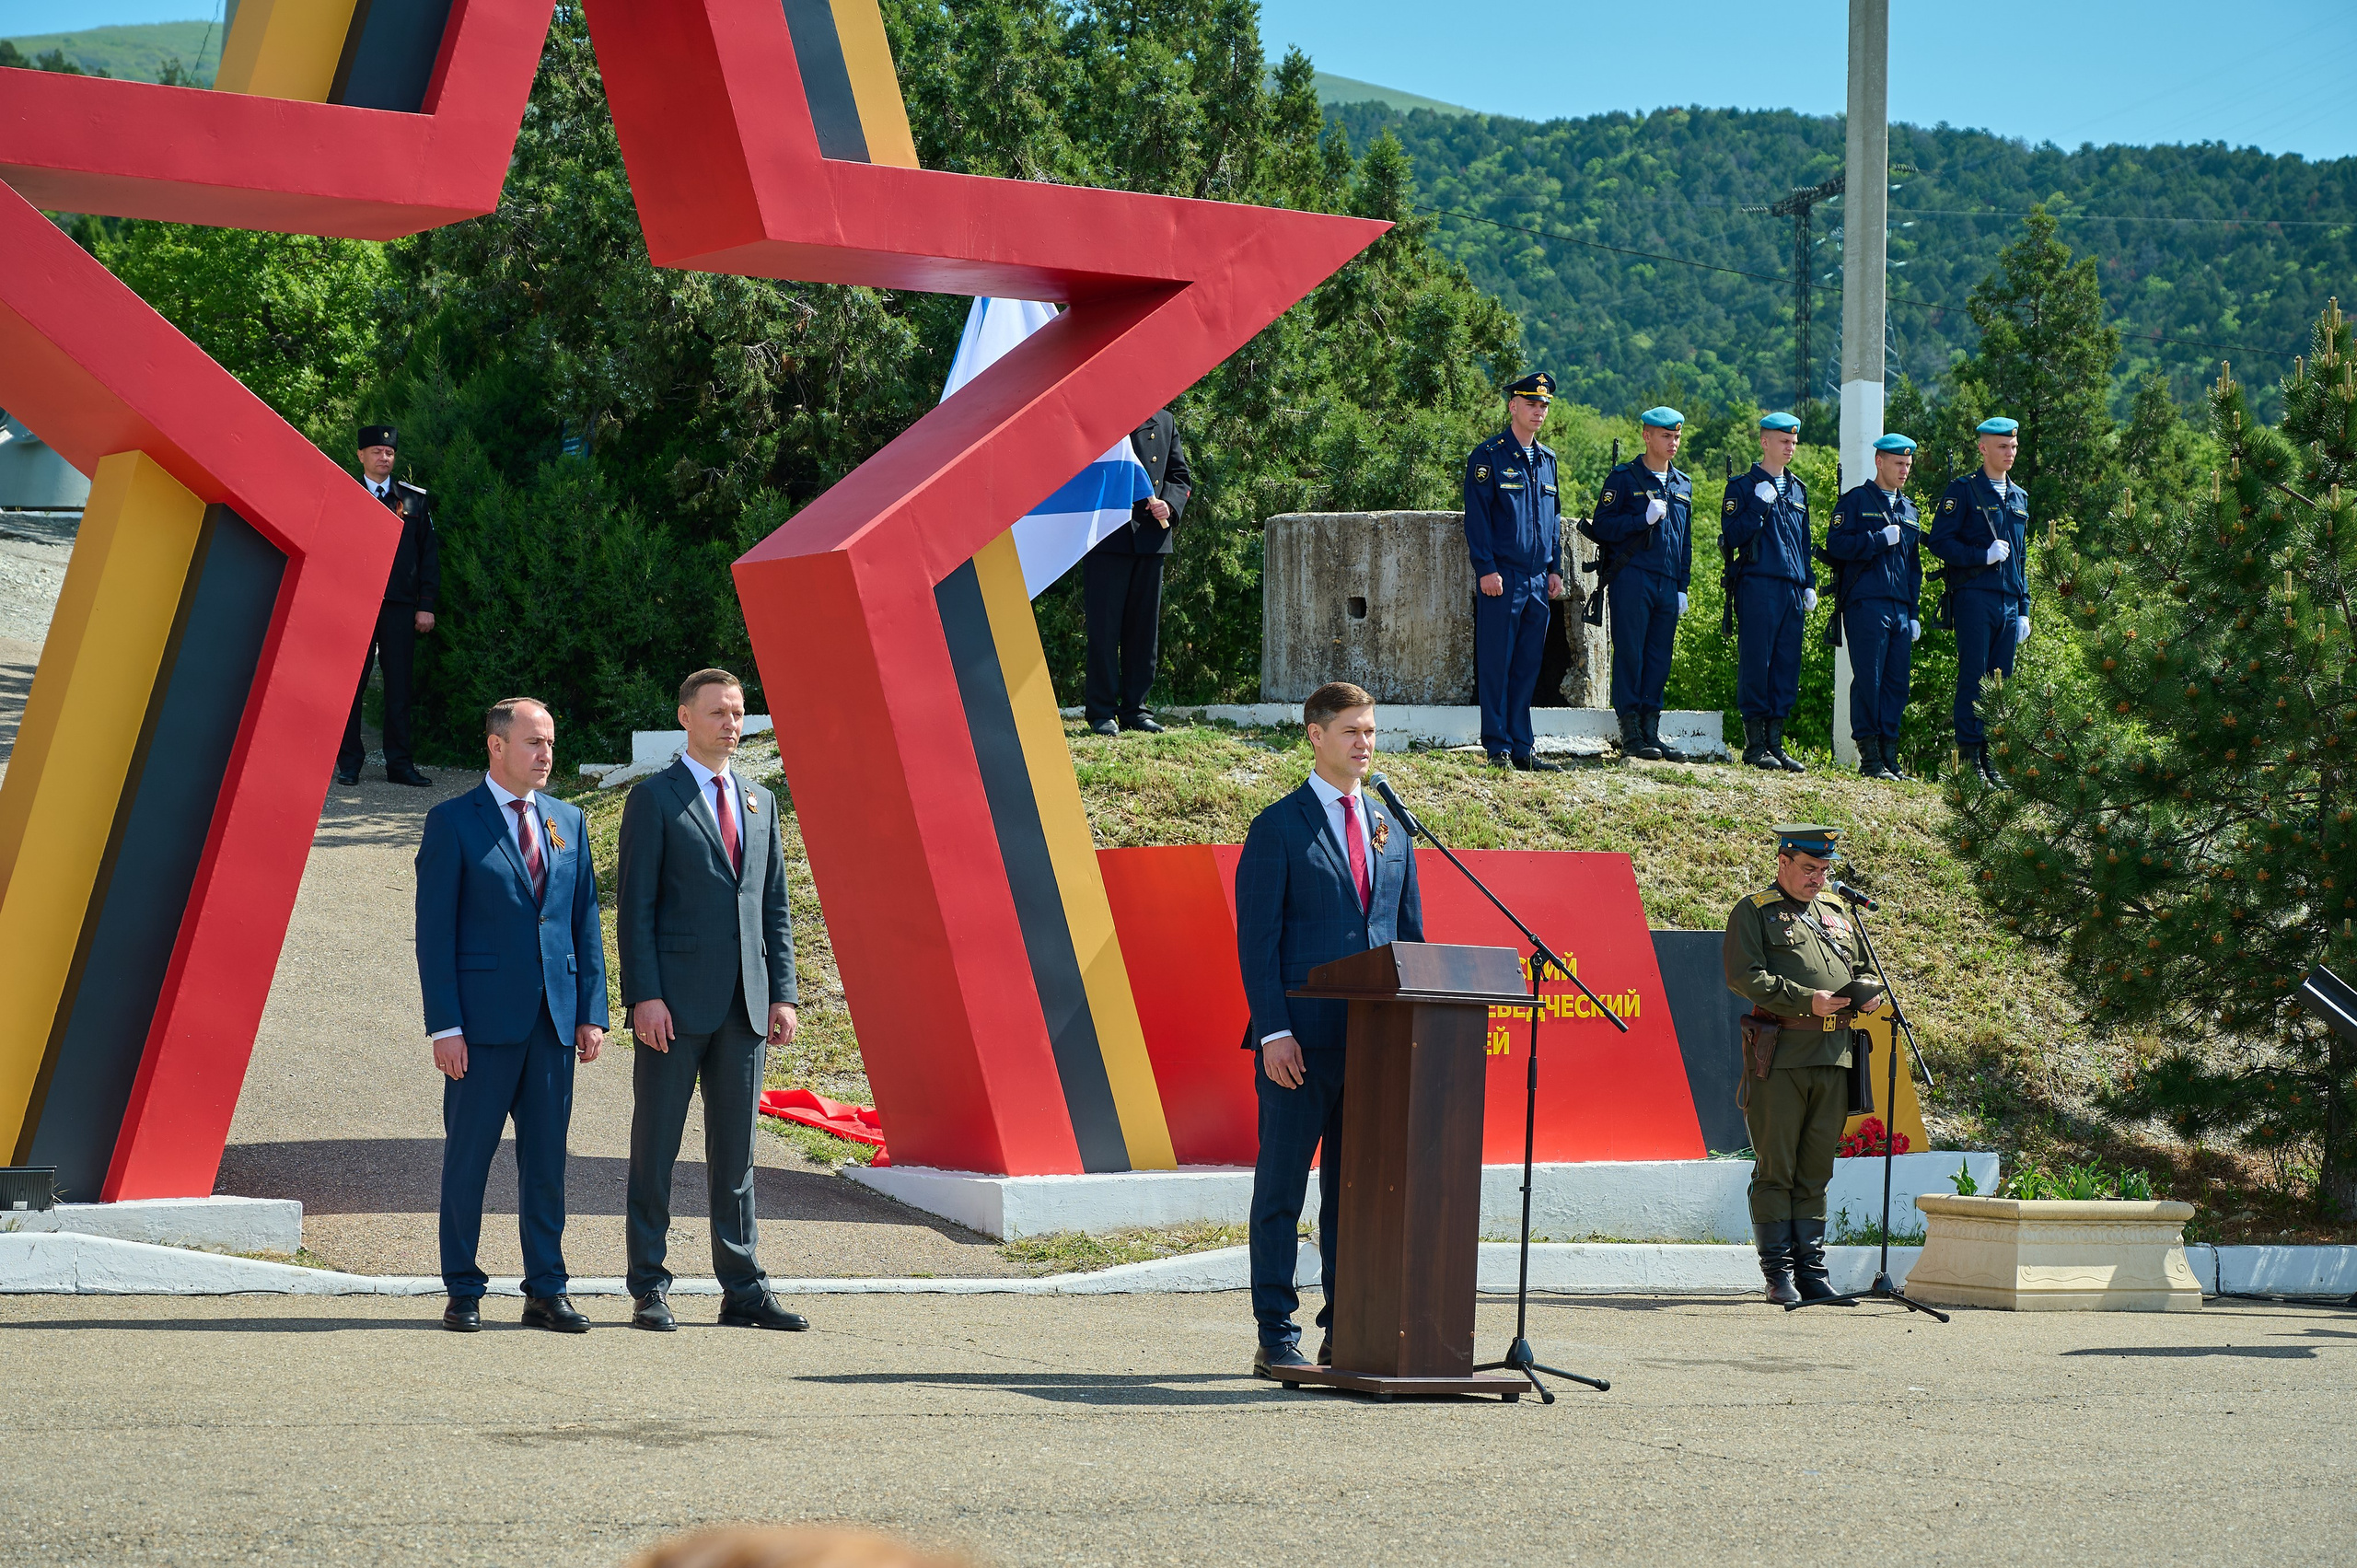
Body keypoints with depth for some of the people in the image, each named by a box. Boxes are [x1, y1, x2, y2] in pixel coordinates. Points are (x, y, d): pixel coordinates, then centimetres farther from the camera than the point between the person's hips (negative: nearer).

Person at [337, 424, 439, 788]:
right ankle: (349, 762, 5)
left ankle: (399, 763, 8)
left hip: (400, 605, 2)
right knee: (352, 684, -1)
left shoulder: (413, 500, 11)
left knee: (400, 685, 2)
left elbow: (429, 553, 11)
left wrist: (426, 604, 3)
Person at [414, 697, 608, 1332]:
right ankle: (463, 1293, 9)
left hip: (554, 1016, 4)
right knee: (468, 1155, 1)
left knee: (547, 1158, 7)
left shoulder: (568, 821, 13)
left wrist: (593, 1012, 6)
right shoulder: (453, 822, -2)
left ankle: (546, 1291, 12)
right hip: (485, 1017, -4)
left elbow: (586, 921, 14)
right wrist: (444, 1025, -11)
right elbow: (434, 930, -5)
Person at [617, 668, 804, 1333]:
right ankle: (649, 1290, 5)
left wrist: (783, 995, 7)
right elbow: (634, 905, -6)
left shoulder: (760, 802, 15)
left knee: (736, 1152, 8)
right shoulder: (654, 798, -1)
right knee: (656, 1150, 1)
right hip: (675, 1002, -5)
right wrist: (644, 996, -14)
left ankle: (744, 1290, 11)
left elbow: (775, 906, 16)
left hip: (744, 1004, 5)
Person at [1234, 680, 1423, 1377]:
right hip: (1303, 1041, -5)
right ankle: (1277, 1339, 3)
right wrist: (1274, 1032, -15)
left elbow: (1411, 936, 17)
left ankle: (1346, 1334, 13)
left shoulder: (1389, 830, 16)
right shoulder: (1279, 828, -2)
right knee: (1282, 1189, 0)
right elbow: (1257, 939, -7)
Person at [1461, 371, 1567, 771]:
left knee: (1528, 665, 7)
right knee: (1497, 664, -4)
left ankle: (1523, 749, 10)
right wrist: (1486, 569, -15)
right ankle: (1497, 748, -2)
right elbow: (1477, 516, -8)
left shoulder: (1546, 460, 16)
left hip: (1538, 580, 6)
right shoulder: (1489, 456, -4)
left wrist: (1555, 569, 14)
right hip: (1502, 577, -6)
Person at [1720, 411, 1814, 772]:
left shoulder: (1797, 490, 19)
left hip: (1792, 590, 6)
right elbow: (1732, 536, -8)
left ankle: (1775, 742, 9)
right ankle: (1755, 744, -4)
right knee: (1756, 664, -7)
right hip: (1758, 588, -6)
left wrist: (1809, 583, 16)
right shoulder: (1743, 487, 1)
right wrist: (1760, 505, -15)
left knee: (1787, 667, 4)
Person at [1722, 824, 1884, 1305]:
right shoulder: (1754, 911, 1)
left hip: (1833, 1056, 6)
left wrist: (1868, 993, 3)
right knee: (1775, 1169, -3)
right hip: (1778, 1056, -6)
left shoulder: (1837, 911, 20)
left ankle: (1811, 1269, 12)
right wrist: (1807, 1000, -17)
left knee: (1816, 1169, 8)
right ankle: (1779, 1274, 1)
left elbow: (1858, 967, 28)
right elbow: (1742, 975, -10)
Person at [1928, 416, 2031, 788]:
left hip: (2008, 602, 6)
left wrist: (2023, 610, 17)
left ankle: (1989, 758, 7)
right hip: (1974, 597, -6)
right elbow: (1940, 542, -7)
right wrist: (1984, 556, -16)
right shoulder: (1963, 491, 0)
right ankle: (1969, 758, -7)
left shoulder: (2019, 498, 19)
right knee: (1973, 678, -8)